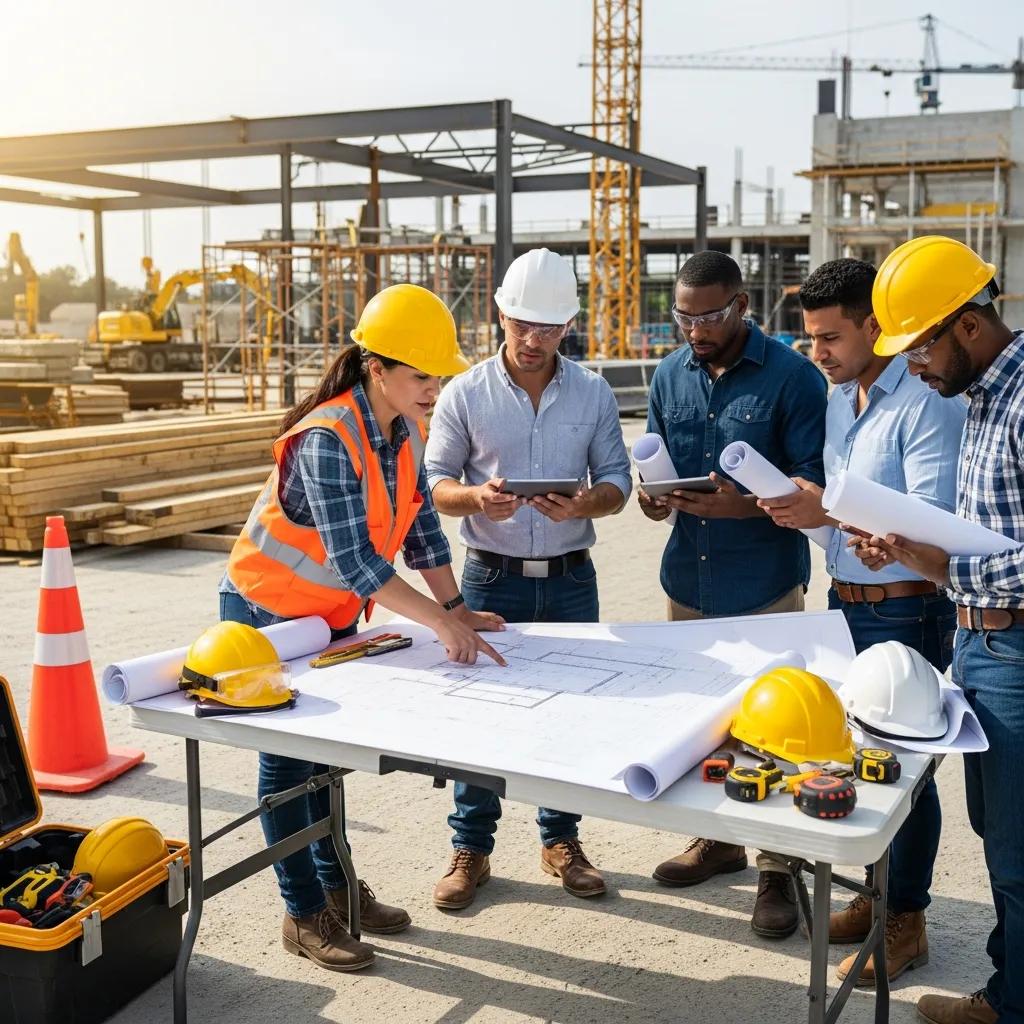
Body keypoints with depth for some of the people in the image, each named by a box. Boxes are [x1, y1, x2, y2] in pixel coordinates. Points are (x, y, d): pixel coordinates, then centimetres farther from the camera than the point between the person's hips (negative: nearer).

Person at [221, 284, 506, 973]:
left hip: (334, 615, 8)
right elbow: (353, 560, -35)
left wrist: (457, 607, -4)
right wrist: (439, 621, -35)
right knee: (287, 762, 5)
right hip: (268, 617, -8)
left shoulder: (406, 429, -5)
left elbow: (419, 525, 1)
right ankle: (305, 915, 18)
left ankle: (336, 886, 32)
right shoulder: (327, 441, -31)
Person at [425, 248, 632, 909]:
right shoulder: (466, 395, -2)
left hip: (570, 580, 2)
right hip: (493, 578, -1)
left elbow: (617, 480, 3)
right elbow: (434, 483, -1)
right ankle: (472, 849, 20)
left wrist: (584, 504, -19)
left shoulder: (594, 394, 2)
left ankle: (562, 841, 28)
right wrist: (476, 497, -23)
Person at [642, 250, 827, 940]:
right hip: (688, 579, 6)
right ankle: (718, 839, 35)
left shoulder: (792, 377, -10)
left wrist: (745, 505, -27)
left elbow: (815, 480, -12)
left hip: (764, 585, -5)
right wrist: (654, 496, -8)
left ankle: (778, 869, 15)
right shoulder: (670, 376, 8)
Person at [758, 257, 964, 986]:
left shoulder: (925, 401, -17)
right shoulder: (837, 398, 10)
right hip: (847, 602, 8)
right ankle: (878, 894, 33)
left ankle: (907, 920, 20)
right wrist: (803, 507, -6)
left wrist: (830, 512, -31)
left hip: (906, 611, -8)